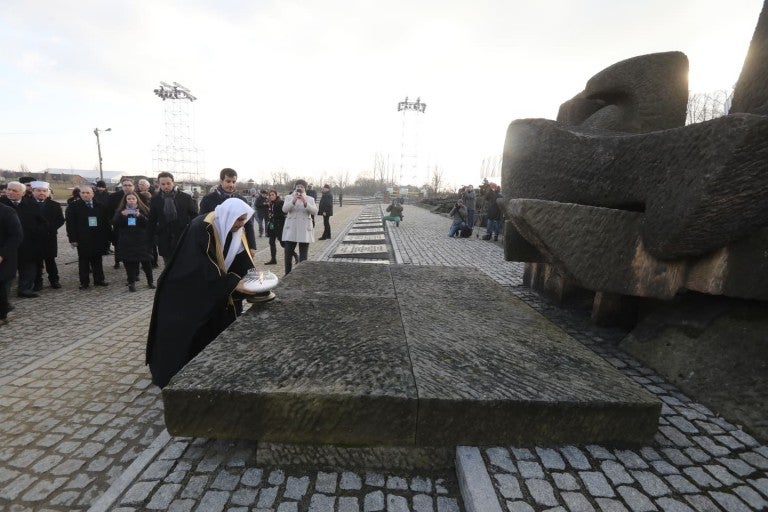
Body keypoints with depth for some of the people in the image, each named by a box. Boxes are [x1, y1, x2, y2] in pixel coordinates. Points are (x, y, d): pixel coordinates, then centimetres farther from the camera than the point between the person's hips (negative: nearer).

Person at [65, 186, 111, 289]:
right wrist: (73, 239, -9)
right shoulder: (74, 206, 0)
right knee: (83, 261, 5)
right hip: (82, 239, -2)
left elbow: (106, 222, 6)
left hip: (98, 239, 2)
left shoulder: (101, 206, 6)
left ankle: (99, 280, 20)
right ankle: (84, 282, 12)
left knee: (97, 260, 10)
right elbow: (70, 224, -3)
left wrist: (107, 237, 3)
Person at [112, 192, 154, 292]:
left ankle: (150, 281, 14)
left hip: (141, 240, -1)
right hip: (126, 241, 2)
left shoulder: (143, 210, 4)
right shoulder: (120, 211, 9)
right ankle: (131, 282, 9)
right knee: (129, 262, 0)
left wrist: (139, 216, -21)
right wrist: (121, 215, -18)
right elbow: (114, 223, -2)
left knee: (146, 261, 1)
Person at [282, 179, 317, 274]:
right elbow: (284, 209, -9)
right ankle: (287, 275, 18)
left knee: (303, 256, 1)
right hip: (291, 230, 1)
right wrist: (293, 201, -24)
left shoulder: (310, 199, 9)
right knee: (288, 254, 4)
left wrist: (305, 203, -23)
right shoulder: (289, 197, 9)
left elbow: (314, 211, -8)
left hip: (305, 231, 0)